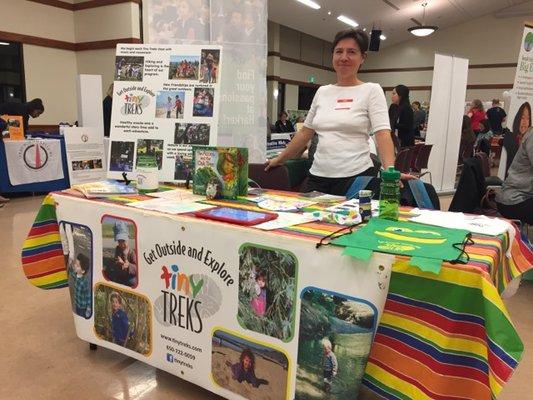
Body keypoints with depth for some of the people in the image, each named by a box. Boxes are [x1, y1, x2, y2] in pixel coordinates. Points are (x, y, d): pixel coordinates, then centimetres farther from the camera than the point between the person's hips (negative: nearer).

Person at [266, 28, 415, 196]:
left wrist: (390, 170, -30)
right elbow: (305, 132, 18)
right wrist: (279, 159, 18)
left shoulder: (372, 90, -1)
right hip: (318, 176, 5)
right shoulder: (322, 92, 12)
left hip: (356, 176, -4)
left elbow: (383, 133, -13)